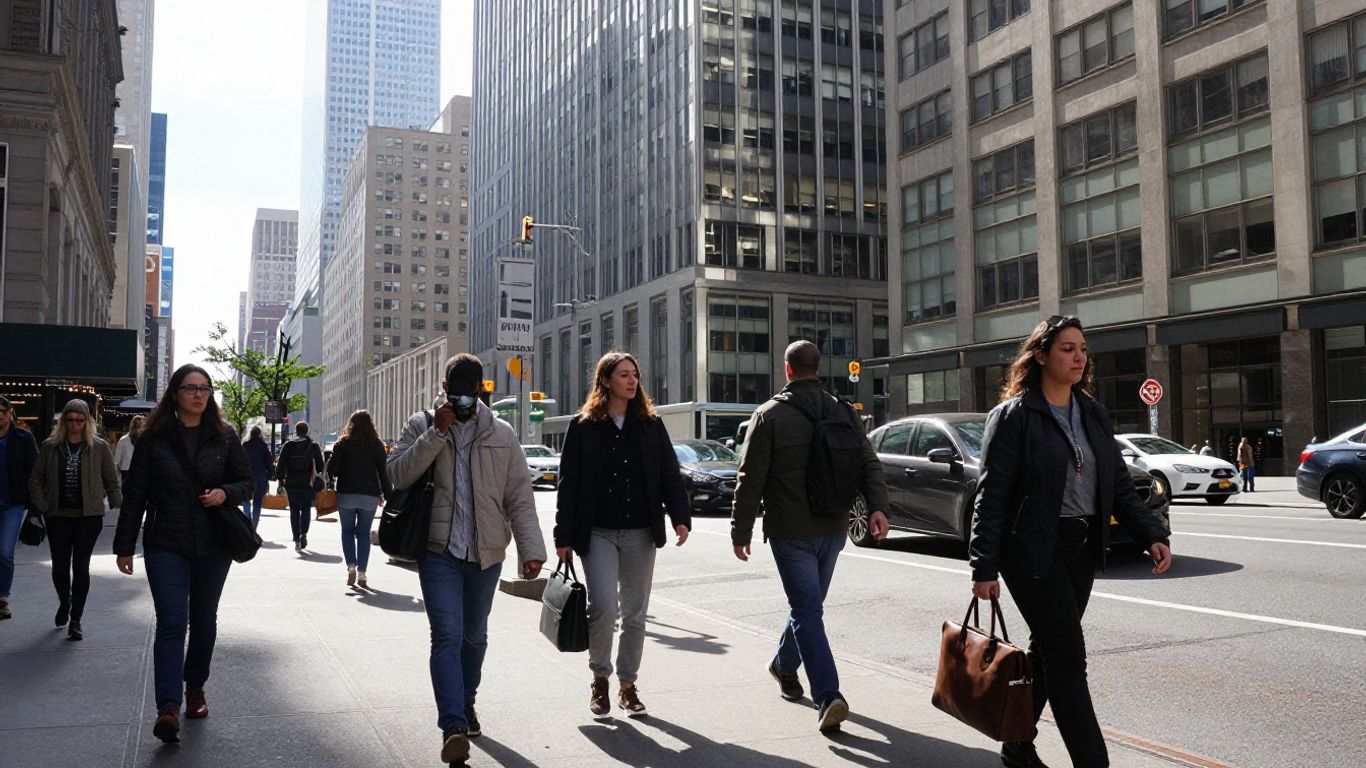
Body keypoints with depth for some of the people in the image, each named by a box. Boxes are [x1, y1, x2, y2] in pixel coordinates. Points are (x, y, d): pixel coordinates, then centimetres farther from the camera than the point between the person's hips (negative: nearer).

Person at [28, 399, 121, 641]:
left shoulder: (99, 447, 1)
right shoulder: (50, 446, 4)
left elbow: (112, 481, 3)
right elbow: (36, 479, 9)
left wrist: (120, 507, -2)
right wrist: (42, 506, -1)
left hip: (89, 516, -2)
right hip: (58, 515, 2)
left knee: (80, 567, -1)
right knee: (60, 565, 7)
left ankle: (76, 619, 7)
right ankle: (64, 602, 37)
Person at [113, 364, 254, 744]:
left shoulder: (223, 437, 3)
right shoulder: (154, 438, 0)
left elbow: (247, 481, 9)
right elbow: (135, 494, 2)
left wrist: (226, 493, -14)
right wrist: (124, 545, 1)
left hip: (213, 545, 2)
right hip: (165, 545, -2)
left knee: (204, 621, 13)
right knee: (171, 622, -11)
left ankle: (195, 688, 32)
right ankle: (168, 708, -15)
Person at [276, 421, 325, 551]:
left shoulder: (287, 445, 0)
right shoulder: (314, 446, 0)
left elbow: (281, 465, -2)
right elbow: (320, 466, 1)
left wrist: (280, 478, 7)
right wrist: (316, 473, 20)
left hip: (292, 483, 0)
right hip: (308, 483, 0)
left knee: (294, 510, 7)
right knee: (306, 509, 13)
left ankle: (296, 539, 1)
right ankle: (304, 534, -6)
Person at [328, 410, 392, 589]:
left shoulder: (343, 444, -2)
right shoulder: (377, 445, 0)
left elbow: (331, 470, -5)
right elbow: (383, 473, -1)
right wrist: (389, 496, 4)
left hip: (346, 494, -1)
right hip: (369, 495, 1)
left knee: (347, 531, 14)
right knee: (364, 533, 7)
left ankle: (351, 567, -2)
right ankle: (361, 574, 3)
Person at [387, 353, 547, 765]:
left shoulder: (501, 434, 5)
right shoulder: (422, 425, 3)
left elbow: (519, 497, 2)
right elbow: (397, 474, -10)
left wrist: (531, 549, -6)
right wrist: (437, 434, -17)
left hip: (485, 553, 2)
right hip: (439, 551, -2)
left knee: (474, 636, 16)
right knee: (448, 635, -12)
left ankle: (465, 702, 37)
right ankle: (453, 725, -14)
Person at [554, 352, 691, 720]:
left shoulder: (650, 425, 7)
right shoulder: (583, 427, 0)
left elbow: (670, 475, 6)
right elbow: (568, 485, 0)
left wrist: (680, 517, -9)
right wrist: (564, 537, -4)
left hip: (640, 533, 3)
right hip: (598, 533, -3)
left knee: (635, 613, 8)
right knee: (604, 606, -14)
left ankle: (627, 685, 23)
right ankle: (599, 677, 11)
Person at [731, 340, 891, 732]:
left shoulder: (769, 415, -7)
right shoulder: (843, 411, 7)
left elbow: (750, 480, -9)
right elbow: (869, 462, -1)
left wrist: (740, 531, -2)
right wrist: (877, 505, -8)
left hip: (790, 532, -5)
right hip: (833, 528, 5)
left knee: (807, 611, -4)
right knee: (808, 605, 21)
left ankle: (828, 695, -15)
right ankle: (784, 665, 40)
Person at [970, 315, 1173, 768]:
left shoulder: (1092, 413, 10)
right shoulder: (1014, 415, -10)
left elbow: (1119, 484, 12)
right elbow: (991, 497, -12)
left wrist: (1151, 534, -2)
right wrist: (984, 568, -15)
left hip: (1083, 549, 7)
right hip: (1035, 551, -7)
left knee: (1048, 651, 15)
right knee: (1068, 658, -6)